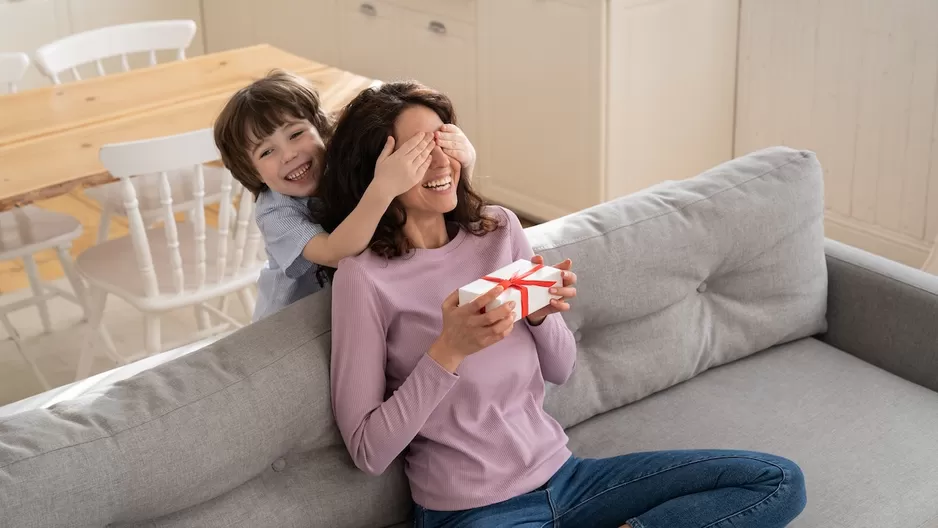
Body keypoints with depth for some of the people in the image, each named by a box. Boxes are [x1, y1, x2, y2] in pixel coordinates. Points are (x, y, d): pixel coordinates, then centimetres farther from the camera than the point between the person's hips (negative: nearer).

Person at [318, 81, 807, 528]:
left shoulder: (499, 228, 5)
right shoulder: (365, 276, -11)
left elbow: (560, 369, 12)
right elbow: (368, 451, -12)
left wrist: (542, 313, -9)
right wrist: (449, 350, -23)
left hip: (561, 474, 6)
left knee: (779, 482, 0)